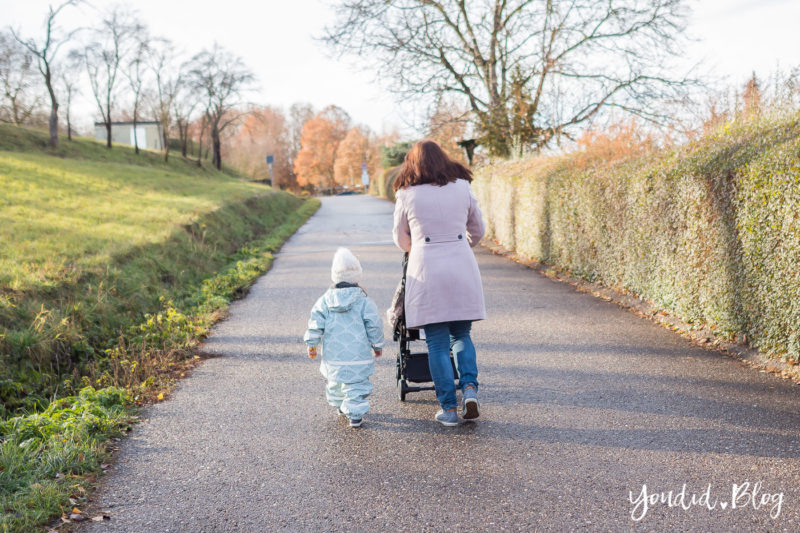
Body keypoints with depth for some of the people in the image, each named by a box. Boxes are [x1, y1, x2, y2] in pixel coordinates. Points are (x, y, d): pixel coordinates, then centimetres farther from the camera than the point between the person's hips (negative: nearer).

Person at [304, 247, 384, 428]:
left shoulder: (325, 300, -1)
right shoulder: (364, 301, -7)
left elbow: (315, 323, 0)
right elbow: (374, 326, -4)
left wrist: (312, 344, 12)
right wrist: (377, 345, 10)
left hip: (333, 357, 4)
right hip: (358, 357, -4)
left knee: (335, 383, 24)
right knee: (357, 385, 2)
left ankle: (340, 406, 40)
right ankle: (355, 413, -6)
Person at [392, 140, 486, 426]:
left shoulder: (406, 194, 2)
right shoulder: (462, 187, 7)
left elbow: (400, 238, 14)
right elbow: (477, 231, 16)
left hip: (426, 271, -2)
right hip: (462, 268, 2)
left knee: (437, 343, 4)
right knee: (461, 335, 17)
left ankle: (449, 408, 5)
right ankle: (469, 387, -4)